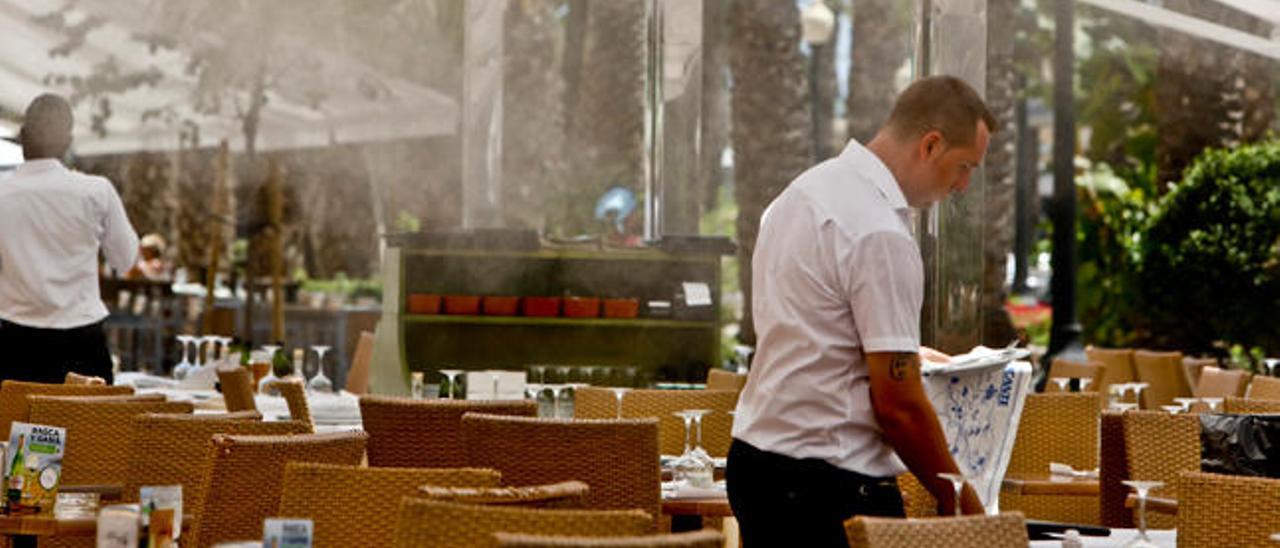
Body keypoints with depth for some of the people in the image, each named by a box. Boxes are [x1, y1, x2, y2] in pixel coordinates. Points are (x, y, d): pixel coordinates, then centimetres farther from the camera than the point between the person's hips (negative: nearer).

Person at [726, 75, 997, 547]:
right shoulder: (881, 236, -19)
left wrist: (899, 352, 26)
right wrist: (960, 502, -8)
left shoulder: (806, 189, 11)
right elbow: (899, 404, -18)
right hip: (830, 486, -10)